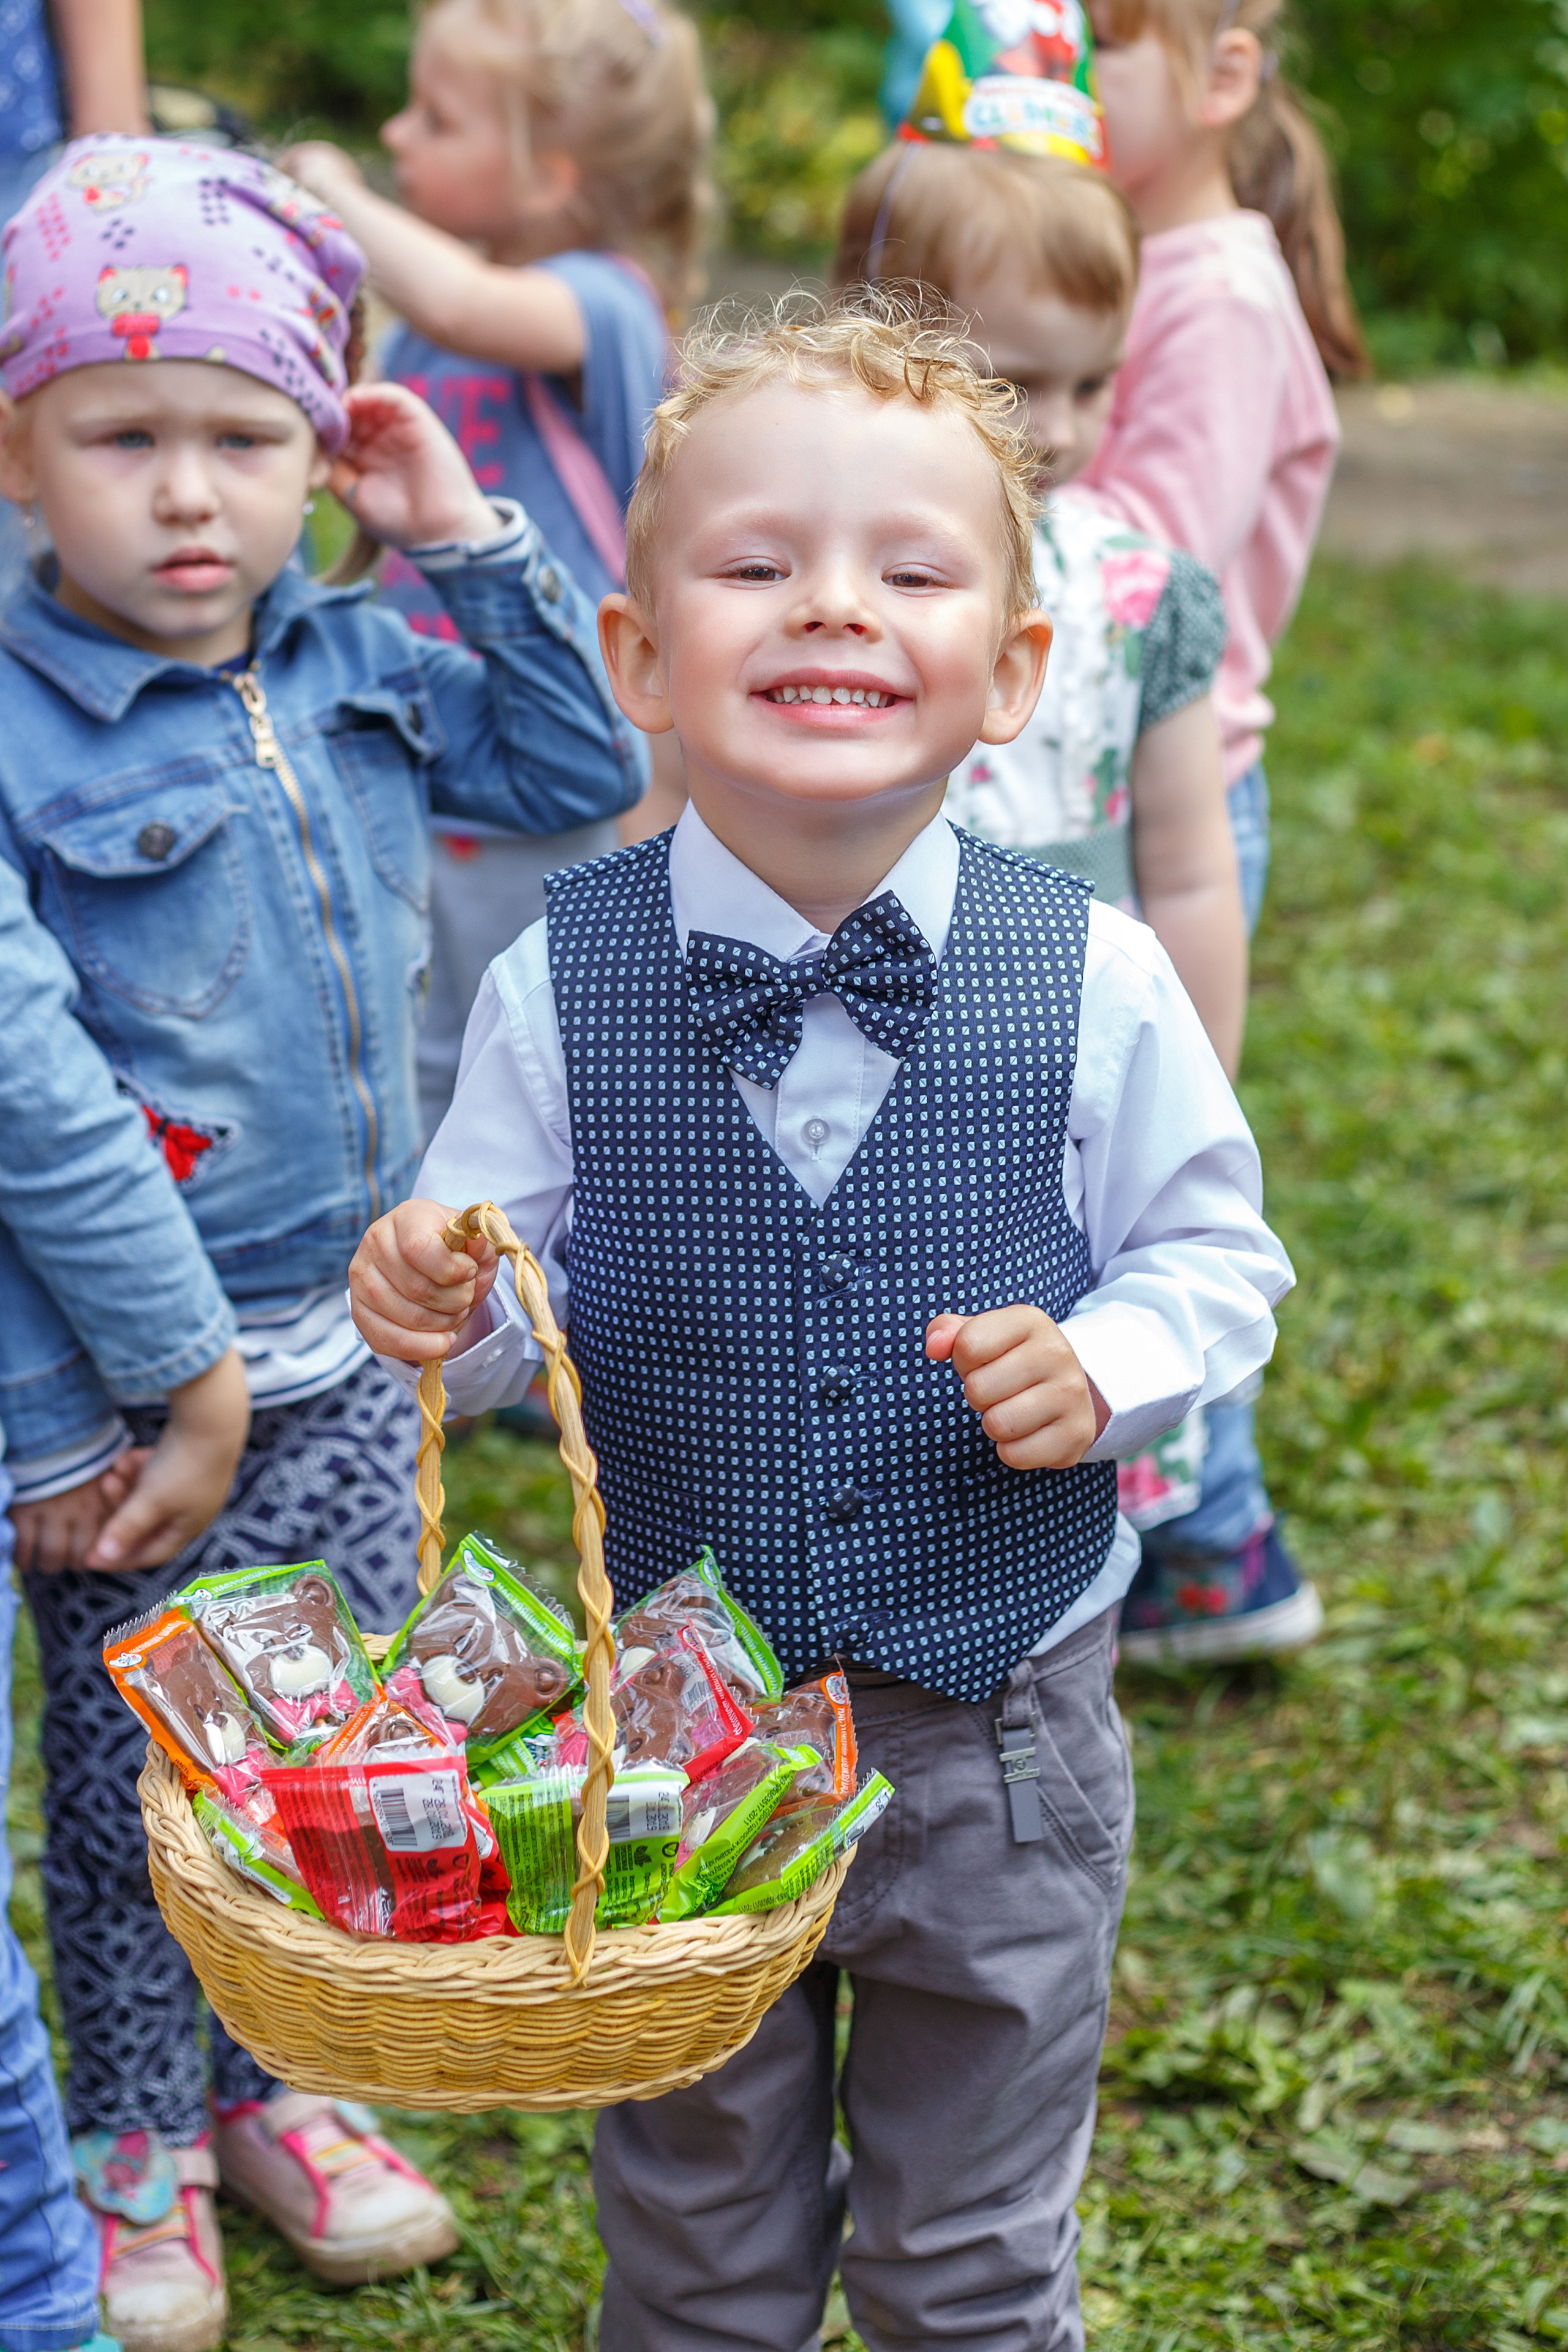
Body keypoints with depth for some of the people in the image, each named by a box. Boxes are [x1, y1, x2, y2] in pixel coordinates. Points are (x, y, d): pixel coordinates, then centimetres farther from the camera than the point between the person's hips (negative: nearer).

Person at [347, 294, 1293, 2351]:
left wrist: (1107, 1365, -20)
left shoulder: (1094, 980, -13)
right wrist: (437, 1302, -24)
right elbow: (499, 1304, -2)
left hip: (1002, 1730, 0)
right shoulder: (561, 987, -11)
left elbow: (1218, 1251, -1)